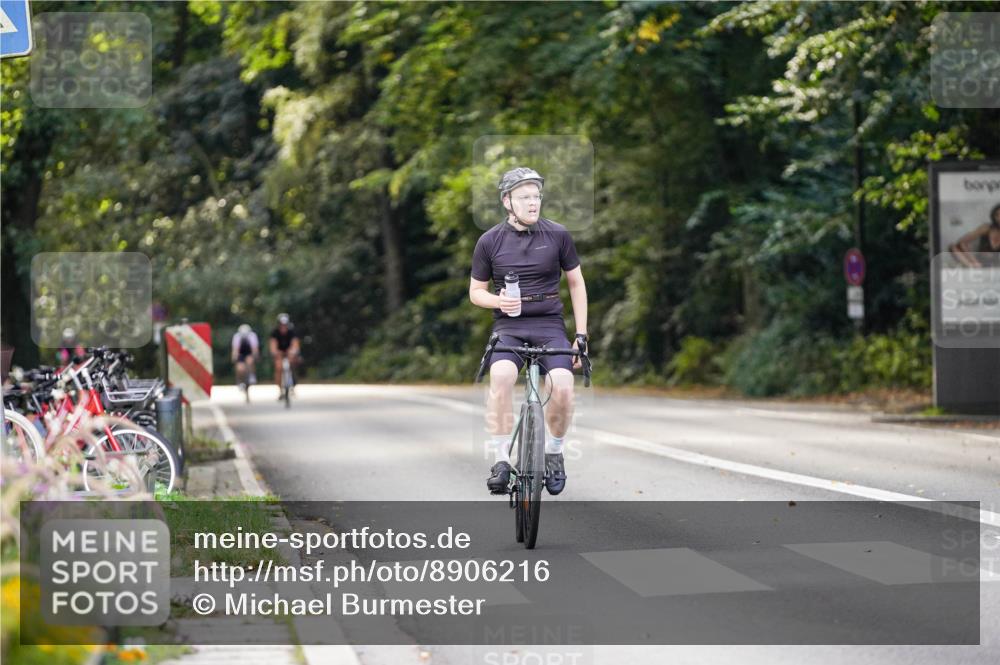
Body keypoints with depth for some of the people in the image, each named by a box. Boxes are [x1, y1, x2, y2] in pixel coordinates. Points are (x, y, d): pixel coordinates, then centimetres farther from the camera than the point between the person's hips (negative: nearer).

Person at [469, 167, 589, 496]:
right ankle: (501, 460, -23)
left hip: (550, 324, 0)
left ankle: (554, 453, 3)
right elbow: (476, 292, 9)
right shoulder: (490, 241, 1)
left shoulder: (557, 235, 1)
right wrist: (499, 301, -14)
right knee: (501, 376, -32)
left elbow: (576, 283, 9)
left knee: (562, 385, -25)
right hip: (508, 326, 0)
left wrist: (582, 335, 4)